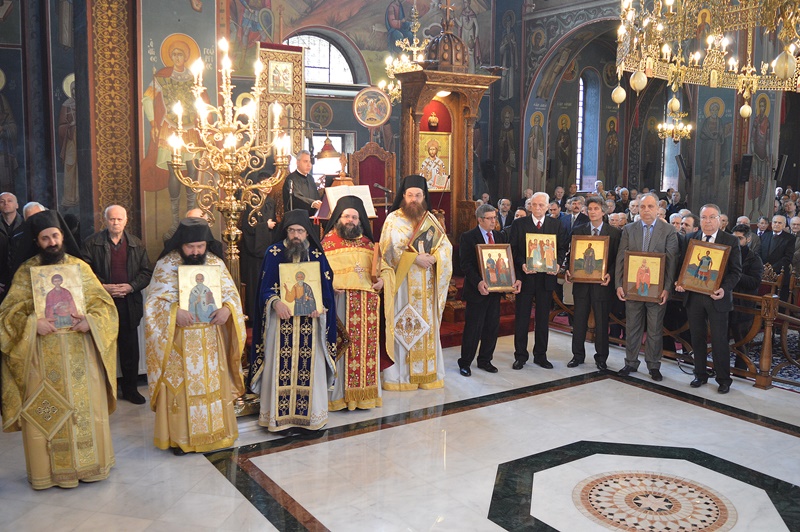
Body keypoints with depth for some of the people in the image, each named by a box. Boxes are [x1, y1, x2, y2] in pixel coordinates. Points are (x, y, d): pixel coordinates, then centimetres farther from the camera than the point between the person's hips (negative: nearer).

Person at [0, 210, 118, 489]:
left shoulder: (80, 267, 5)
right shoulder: (26, 271, 3)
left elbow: (103, 302, 3)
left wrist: (90, 320, -17)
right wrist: (32, 323, -19)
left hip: (80, 352, 1)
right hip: (43, 355, -1)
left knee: (87, 406, 5)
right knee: (43, 411, 3)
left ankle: (89, 463, 20)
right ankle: (47, 469, 18)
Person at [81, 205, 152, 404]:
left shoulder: (137, 244, 7)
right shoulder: (92, 243, 0)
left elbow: (147, 271, 5)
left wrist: (131, 286, -10)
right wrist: (103, 287, -15)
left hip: (129, 303, 2)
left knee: (130, 349, 8)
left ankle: (130, 388, 20)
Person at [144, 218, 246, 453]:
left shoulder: (215, 263, 3)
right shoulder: (166, 264, -6)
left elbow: (231, 292, 3)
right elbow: (156, 299, -11)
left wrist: (226, 308, -19)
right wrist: (175, 311, -30)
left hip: (210, 338, 3)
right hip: (178, 339, -3)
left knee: (212, 383, 10)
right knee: (180, 385, 3)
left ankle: (213, 431, 25)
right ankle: (180, 436, 16)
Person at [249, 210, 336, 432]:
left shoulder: (317, 255, 6)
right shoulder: (274, 253, 2)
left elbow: (327, 289, 6)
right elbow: (266, 288, -1)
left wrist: (320, 306, -14)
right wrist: (275, 302, -21)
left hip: (310, 321, 2)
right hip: (281, 321, -1)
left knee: (309, 368, 2)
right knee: (281, 367, -3)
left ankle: (309, 416, 15)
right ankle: (281, 417, 8)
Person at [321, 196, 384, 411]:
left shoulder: (367, 243, 17)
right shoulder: (328, 241, 4)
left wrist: (380, 280, 0)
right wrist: (330, 285, -19)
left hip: (367, 301, 4)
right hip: (341, 300, -4)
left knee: (366, 343, 5)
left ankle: (364, 390, 15)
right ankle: (339, 392, 4)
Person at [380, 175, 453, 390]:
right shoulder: (394, 219, -2)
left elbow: (446, 246, 4)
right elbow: (389, 249, -12)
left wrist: (433, 257, -15)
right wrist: (415, 258, -18)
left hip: (426, 285, 4)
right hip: (402, 282, -4)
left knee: (427, 326, 7)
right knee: (402, 327, -2)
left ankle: (427, 373, 15)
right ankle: (399, 376, 5)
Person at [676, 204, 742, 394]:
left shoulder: (731, 241, -2)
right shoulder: (691, 239, 6)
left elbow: (736, 270, -5)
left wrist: (724, 289, -20)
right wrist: (680, 282, -9)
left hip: (716, 297, -3)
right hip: (693, 296, 3)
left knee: (719, 340, 2)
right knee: (697, 338, 12)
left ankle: (723, 379, 17)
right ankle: (700, 374, 26)